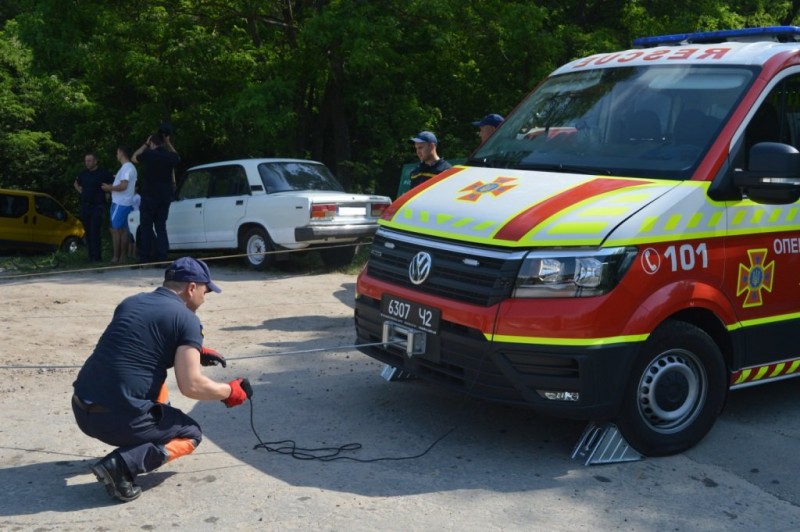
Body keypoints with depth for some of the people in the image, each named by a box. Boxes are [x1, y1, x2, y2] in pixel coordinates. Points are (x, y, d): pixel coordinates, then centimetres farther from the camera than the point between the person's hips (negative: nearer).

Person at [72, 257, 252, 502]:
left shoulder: (131, 302, 15)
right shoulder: (186, 319, -6)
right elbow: (191, 386, -10)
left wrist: (194, 351, 33)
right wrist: (230, 392, 8)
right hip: (118, 418, -8)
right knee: (191, 433, 16)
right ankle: (122, 464, -6)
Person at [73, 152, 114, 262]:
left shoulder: (103, 173, -6)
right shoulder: (83, 173, 11)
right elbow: (76, 183, 29)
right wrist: (80, 190, 13)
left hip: (97, 206, -6)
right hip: (85, 206, 6)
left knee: (94, 232, -13)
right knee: (88, 232, 8)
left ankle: (96, 256, -9)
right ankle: (91, 255, 15)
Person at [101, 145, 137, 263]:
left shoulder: (126, 168, -15)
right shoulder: (132, 167, 16)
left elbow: (123, 186, -24)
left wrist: (109, 188, -12)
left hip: (120, 204, -10)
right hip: (127, 203, 10)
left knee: (114, 229, -6)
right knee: (123, 230, 8)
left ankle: (116, 257, -6)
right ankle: (122, 257, 8)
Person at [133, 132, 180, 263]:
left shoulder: (149, 154, -10)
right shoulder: (170, 156, 0)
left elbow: (134, 158, 12)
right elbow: (177, 157, 26)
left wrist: (145, 144, 16)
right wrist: (168, 143, 23)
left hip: (149, 196, -3)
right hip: (165, 196, 3)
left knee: (146, 227, 4)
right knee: (161, 226, 9)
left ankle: (144, 257, 2)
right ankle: (162, 256, -1)